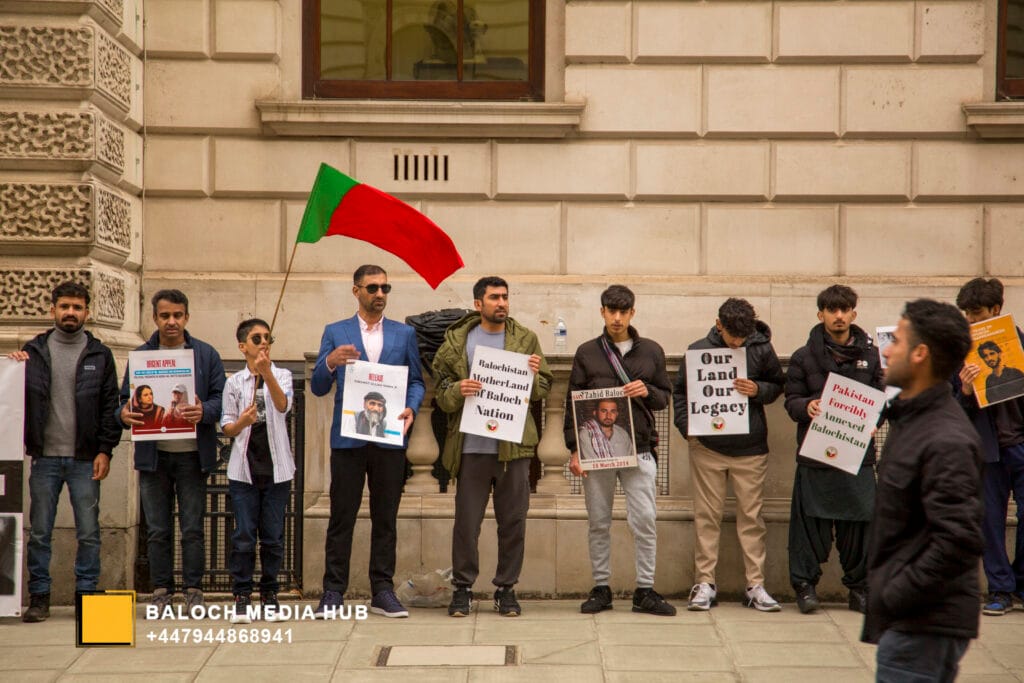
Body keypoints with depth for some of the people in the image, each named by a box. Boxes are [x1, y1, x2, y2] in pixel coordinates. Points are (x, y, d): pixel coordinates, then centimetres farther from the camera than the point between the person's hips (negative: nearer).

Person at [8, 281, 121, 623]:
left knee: (88, 532, 2)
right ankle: (38, 597, 11)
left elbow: (111, 406, 3)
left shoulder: (100, 354, 5)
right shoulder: (33, 351, 7)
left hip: (85, 459, -1)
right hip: (45, 457, 1)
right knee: (39, 532, 4)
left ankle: (87, 594, 10)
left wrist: (105, 450, -5)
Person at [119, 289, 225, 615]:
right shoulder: (141, 355, 9)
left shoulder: (206, 355, 6)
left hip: (192, 454, -1)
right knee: (157, 529, 5)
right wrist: (125, 414, -15)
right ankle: (161, 591, 12)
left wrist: (204, 411, -20)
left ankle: (194, 591, 7)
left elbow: (221, 399, 2)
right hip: (153, 454, 1)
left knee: (193, 528, 0)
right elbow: (125, 400, 9)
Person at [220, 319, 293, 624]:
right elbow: (226, 427, 7)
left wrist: (267, 373, -28)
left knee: (273, 536, 3)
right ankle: (242, 597, 3)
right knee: (243, 536, -4)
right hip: (244, 468, 0)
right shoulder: (234, 382, 7)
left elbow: (283, 405, -14)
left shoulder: (282, 376, 6)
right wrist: (241, 422, -16)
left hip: (276, 468, 0)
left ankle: (270, 595, 13)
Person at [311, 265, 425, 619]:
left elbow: (416, 381, 12)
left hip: (390, 439, 1)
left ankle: (382, 591, 11)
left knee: (386, 518, 5)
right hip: (347, 439, -1)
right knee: (341, 517, 0)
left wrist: (410, 408, -8)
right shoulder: (335, 333, 7)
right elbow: (318, 388, 3)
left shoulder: (404, 334, 12)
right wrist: (330, 363, -17)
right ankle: (333, 592, 3)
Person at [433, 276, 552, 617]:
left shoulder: (526, 339, 9)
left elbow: (543, 389, 10)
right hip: (471, 446, -1)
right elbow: (441, 393, 6)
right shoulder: (457, 340, 7)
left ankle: (506, 589, 14)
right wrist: (458, 390, -15)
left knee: (513, 521, 4)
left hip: (514, 446, 1)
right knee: (466, 521, 2)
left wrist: (534, 376, -11)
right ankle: (463, 588, 12)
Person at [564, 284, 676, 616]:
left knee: (645, 520, -4)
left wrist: (647, 391, -9)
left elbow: (665, 397, 14)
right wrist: (574, 449, -1)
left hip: (638, 449, 0)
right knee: (599, 523, 6)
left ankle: (645, 591, 5)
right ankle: (601, 589, 15)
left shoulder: (651, 351, 9)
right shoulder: (587, 352, 6)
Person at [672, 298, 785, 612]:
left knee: (751, 516, 3)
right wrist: (686, 425, -6)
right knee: (707, 516, 4)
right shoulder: (699, 350, 0)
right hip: (707, 447, 0)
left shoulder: (762, 349, 0)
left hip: (750, 448, 0)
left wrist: (758, 390, -11)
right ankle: (704, 583, 10)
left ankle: (755, 584, 9)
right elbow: (679, 391, 9)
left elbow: (779, 385, 11)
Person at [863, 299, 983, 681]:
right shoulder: (909, 420, 12)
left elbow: (960, 542, -26)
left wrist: (894, 597, -20)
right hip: (908, 620, 10)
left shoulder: (947, 441, -20)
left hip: (925, 625, -10)